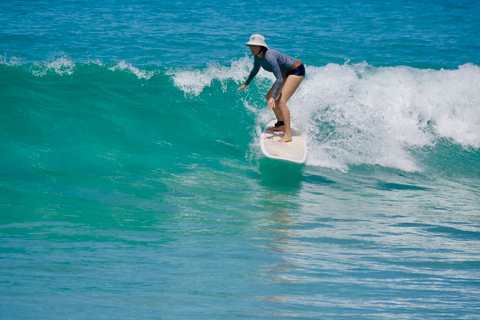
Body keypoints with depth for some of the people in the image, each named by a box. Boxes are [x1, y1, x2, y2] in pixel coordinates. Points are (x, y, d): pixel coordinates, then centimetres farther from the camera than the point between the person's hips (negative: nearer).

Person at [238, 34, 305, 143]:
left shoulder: (269, 57, -33)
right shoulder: (257, 55, -6)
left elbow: (279, 79, -36)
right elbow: (255, 70, 17)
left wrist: (273, 98, -43)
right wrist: (246, 84, 25)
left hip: (297, 70, -10)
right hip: (287, 72, 10)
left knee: (281, 101, -20)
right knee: (269, 97, 15)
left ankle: (288, 135, -20)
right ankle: (281, 124, 32)